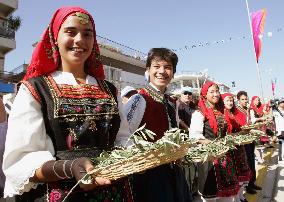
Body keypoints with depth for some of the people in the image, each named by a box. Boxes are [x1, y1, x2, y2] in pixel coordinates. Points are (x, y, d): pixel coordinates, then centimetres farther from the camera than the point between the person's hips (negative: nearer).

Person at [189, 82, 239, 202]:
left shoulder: (220, 112, 12)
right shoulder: (199, 113, -11)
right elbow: (194, 135, -20)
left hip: (224, 155, 7)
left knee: (227, 190, 15)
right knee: (211, 192, 5)